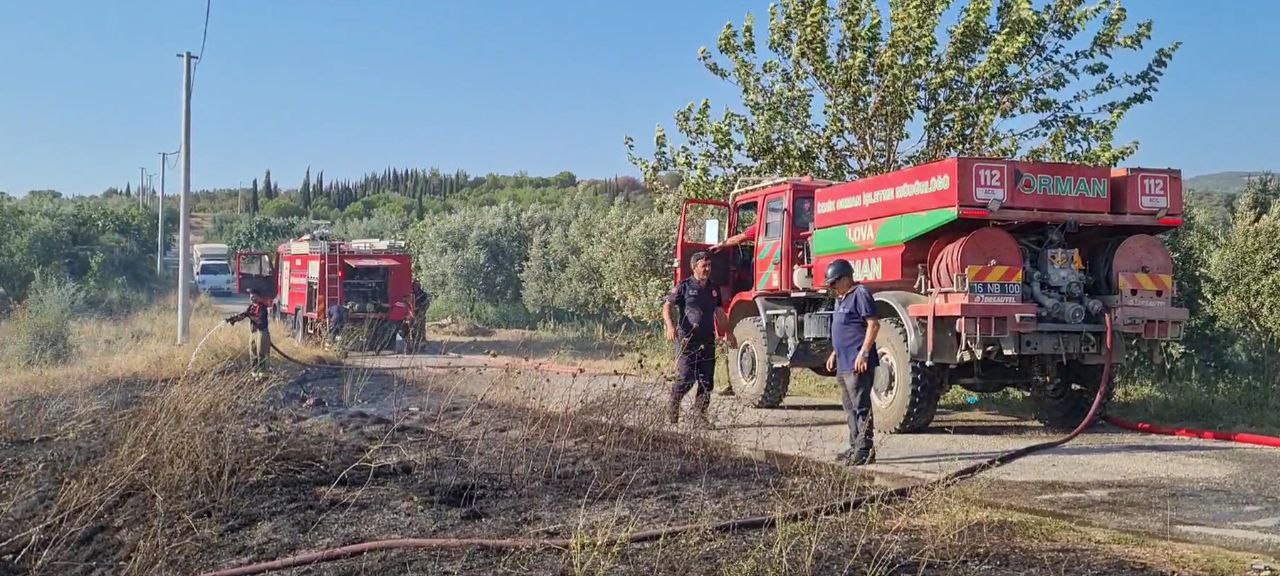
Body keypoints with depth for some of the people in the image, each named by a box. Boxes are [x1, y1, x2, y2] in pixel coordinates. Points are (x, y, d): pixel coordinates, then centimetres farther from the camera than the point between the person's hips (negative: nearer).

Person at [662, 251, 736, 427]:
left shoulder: (713, 289, 17)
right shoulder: (684, 287, -1)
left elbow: (719, 313, 28)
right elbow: (667, 307, -5)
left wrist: (728, 333, 25)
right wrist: (670, 326, -21)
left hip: (707, 342, 6)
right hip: (687, 341, -6)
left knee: (706, 380, 2)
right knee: (686, 377, -10)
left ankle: (700, 415, 10)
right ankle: (673, 405, 13)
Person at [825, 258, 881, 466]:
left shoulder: (860, 294, -10)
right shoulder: (841, 299, 20)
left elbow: (873, 325, -16)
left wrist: (863, 353, -21)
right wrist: (834, 353, 23)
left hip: (857, 364, -10)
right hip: (843, 364, 10)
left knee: (861, 407, -9)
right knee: (850, 408, 13)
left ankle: (865, 450, -7)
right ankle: (855, 447, 20)